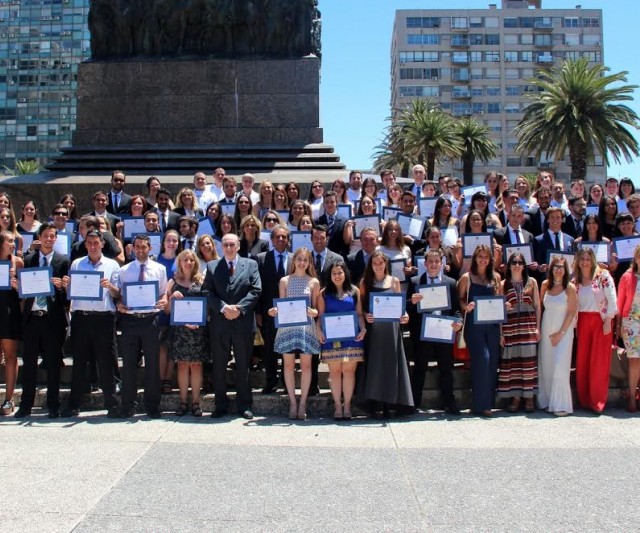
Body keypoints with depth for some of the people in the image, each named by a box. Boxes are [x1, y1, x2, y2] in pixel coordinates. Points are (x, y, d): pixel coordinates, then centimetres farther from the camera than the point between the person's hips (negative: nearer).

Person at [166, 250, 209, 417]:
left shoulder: (202, 281, 6)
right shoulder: (173, 282, 8)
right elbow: (166, 309, 8)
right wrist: (172, 297, -10)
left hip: (198, 328, -1)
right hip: (179, 329, 1)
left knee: (196, 364, 2)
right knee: (182, 364, 4)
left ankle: (195, 402, 6)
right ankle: (183, 401, 9)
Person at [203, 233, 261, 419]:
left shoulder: (250, 264, 7)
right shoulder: (212, 266, 9)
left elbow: (256, 290, -2)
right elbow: (207, 292, 0)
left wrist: (239, 308, -13)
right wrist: (223, 308, -14)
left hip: (243, 322, -1)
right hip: (219, 322, 1)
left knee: (243, 365, 5)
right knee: (219, 366, 7)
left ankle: (244, 405, 14)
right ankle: (221, 405, 16)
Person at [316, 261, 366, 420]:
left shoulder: (354, 291, 10)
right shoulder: (324, 293, 9)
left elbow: (359, 314, 9)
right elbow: (320, 315, 6)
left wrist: (363, 329, -6)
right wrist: (319, 330, -9)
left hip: (351, 337, 0)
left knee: (349, 370, -1)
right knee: (334, 371, 0)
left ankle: (347, 405, 6)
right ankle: (338, 406, 6)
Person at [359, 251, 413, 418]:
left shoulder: (394, 281, 8)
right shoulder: (365, 282, 6)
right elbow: (361, 306, 4)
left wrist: (404, 315, -9)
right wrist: (366, 315, -15)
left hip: (391, 327, 1)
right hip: (373, 327, -1)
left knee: (391, 364, 1)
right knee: (375, 364, -1)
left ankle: (391, 403, 7)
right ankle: (377, 404, 3)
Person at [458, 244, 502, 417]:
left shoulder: (495, 277, 12)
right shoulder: (466, 277, 2)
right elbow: (459, 299, 2)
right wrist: (466, 306, -17)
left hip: (492, 324, 4)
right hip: (474, 324, -4)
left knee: (492, 361, 3)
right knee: (482, 359, -13)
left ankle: (489, 402, 13)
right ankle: (480, 404, -6)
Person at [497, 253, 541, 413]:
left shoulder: (531, 282, 9)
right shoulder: (503, 284, 8)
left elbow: (537, 306, 9)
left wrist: (537, 327, 1)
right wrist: (500, 333, 1)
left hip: (529, 324, 0)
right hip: (510, 326, 0)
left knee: (529, 359, -2)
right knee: (512, 360, 0)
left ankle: (529, 397, 5)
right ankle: (516, 397, 7)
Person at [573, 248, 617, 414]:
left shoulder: (603, 275, -4)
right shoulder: (575, 281, 9)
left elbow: (612, 299, -8)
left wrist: (608, 320, -12)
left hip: (600, 321, -4)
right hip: (582, 323, 4)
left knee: (599, 362, -3)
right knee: (582, 362, 5)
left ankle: (598, 401, 3)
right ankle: (584, 400, 14)